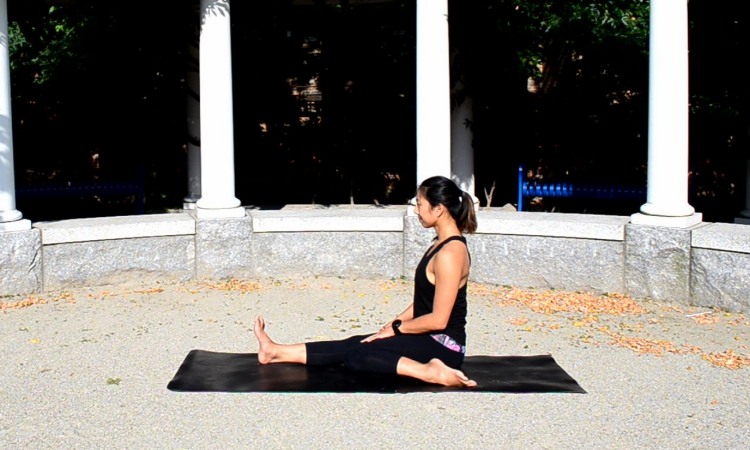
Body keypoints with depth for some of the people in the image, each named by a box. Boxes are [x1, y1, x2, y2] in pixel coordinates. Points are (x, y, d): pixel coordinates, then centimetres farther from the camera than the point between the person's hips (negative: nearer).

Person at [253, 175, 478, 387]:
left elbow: (438, 320, -21)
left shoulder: (450, 252, -22)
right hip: (430, 339, 10)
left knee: (356, 354, -16)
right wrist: (396, 322, 9)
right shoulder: (442, 244, 10)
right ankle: (277, 352, 12)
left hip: (443, 346, -9)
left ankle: (430, 372, -23)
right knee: (354, 344, 6)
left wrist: (397, 328, -9)